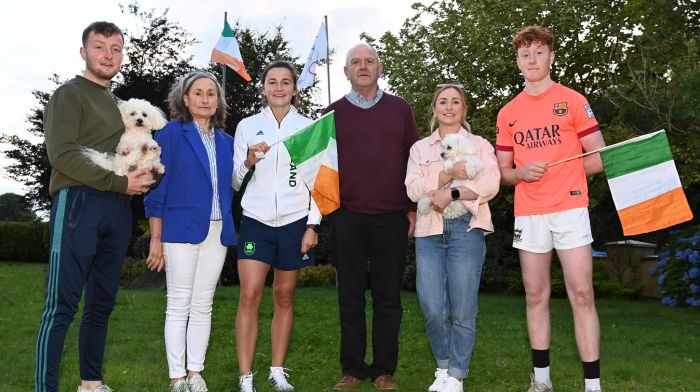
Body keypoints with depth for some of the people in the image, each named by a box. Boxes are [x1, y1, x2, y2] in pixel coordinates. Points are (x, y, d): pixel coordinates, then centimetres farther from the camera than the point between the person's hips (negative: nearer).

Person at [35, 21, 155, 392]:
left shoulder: (117, 103, 23)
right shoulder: (69, 94, 1)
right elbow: (62, 154, -12)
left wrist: (143, 176, 2)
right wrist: (120, 183, -13)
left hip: (116, 208, 7)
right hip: (79, 202, -7)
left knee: (101, 302, 11)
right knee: (62, 304, -8)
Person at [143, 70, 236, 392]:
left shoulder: (225, 141, 14)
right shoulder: (171, 133, -1)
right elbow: (156, 187, -4)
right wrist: (156, 238, -8)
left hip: (217, 231, 5)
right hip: (182, 229, -5)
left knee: (203, 305, 8)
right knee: (179, 305, 0)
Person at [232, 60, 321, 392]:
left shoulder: (308, 127, 5)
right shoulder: (247, 126, 5)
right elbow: (235, 182, 5)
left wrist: (313, 225, -3)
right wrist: (248, 162, -16)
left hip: (295, 222, 0)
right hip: (256, 220, 0)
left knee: (284, 296, 7)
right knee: (249, 296, -8)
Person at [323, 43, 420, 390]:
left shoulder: (400, 109, 8)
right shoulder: (333, 113, 8)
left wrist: (414, 208, 3)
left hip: (392, 218, 0)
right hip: (347, 218, 0)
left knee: (388, 296, 5)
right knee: (350, 295, 7)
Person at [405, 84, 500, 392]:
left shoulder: (479, 145, 12)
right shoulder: (420, 148, 17)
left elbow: (490, 184, -5)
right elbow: (412, 189, 2)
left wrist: (450, 194, -14)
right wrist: (449, 175, -10)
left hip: (466, 229, -2)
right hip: (429, 231, 2)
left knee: (463, 309, -2)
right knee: (432, 308, -3)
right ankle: (443, 367, 19)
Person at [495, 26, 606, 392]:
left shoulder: (572, 100, 2)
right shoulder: (508, 114, 11)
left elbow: (600, 157, 2)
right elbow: (503, 171, 15)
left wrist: (556, 172, -2)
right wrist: (523, 173, -7)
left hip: (570, 208, -3)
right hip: (528, 214, 3)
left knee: (581, 295, -6)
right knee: (535, 296, 8)